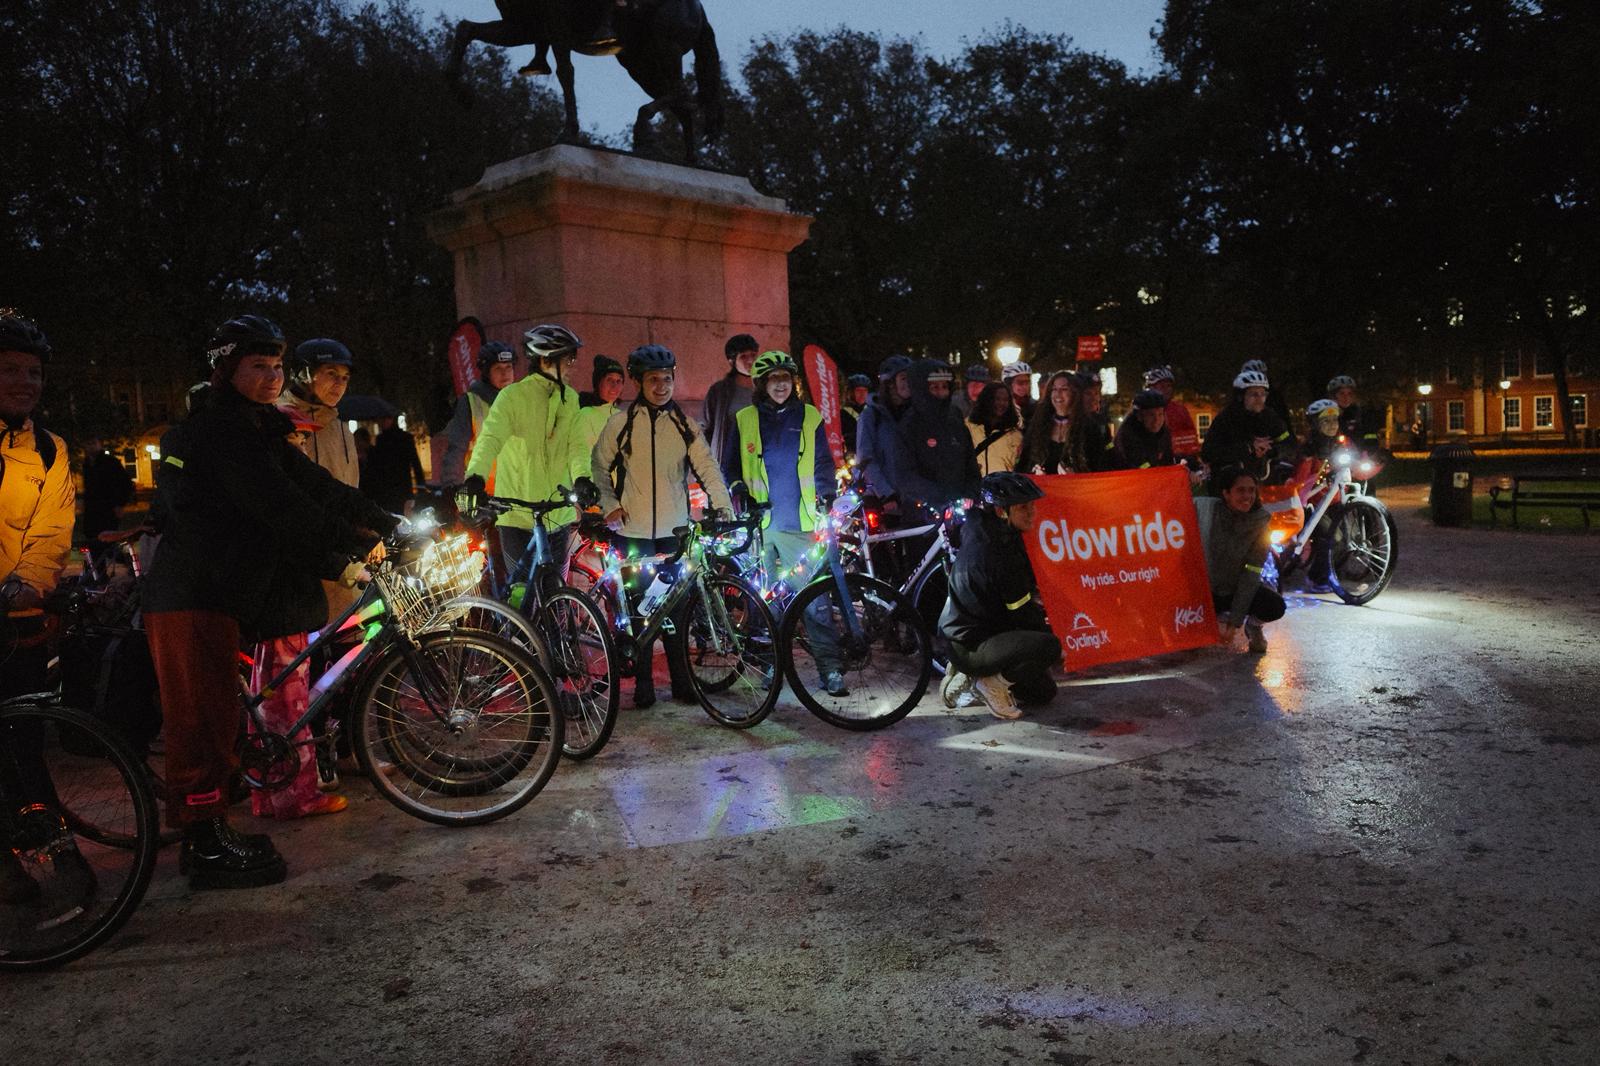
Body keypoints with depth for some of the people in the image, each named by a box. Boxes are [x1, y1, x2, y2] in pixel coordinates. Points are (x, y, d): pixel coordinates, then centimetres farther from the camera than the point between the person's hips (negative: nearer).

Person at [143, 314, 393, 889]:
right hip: (193, 597, -10)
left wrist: (390, 524, 6)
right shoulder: (220, 429, -13)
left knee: (212, 717, 15)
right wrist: (356, 543, -18)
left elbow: (315, 486, 12)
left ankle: (206, 835, 24)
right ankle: (209, 848, 1)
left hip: (216, 592, 10)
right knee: (204, 719, -6)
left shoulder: (253, 430, 18)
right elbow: (281, 506, -23)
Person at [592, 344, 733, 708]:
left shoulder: (684, 425, 6)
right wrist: (610, 505, -4)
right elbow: (600, 468, 9)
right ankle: (643, 684, 15)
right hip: (634, 531, -1)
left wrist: (724, 507, -11)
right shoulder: (620, 423, 1)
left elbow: (707, 467, 0)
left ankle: (681, 680, 15)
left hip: (675, 531, 1)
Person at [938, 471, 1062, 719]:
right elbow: (1022, 614, -19)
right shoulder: (997, 554, -27)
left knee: (1044, 692, 17)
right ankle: (994, 684, -9)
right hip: (969, 647, -11)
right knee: (1048, 646, -32)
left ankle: (969, 674, 17)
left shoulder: (982, 530, 0)